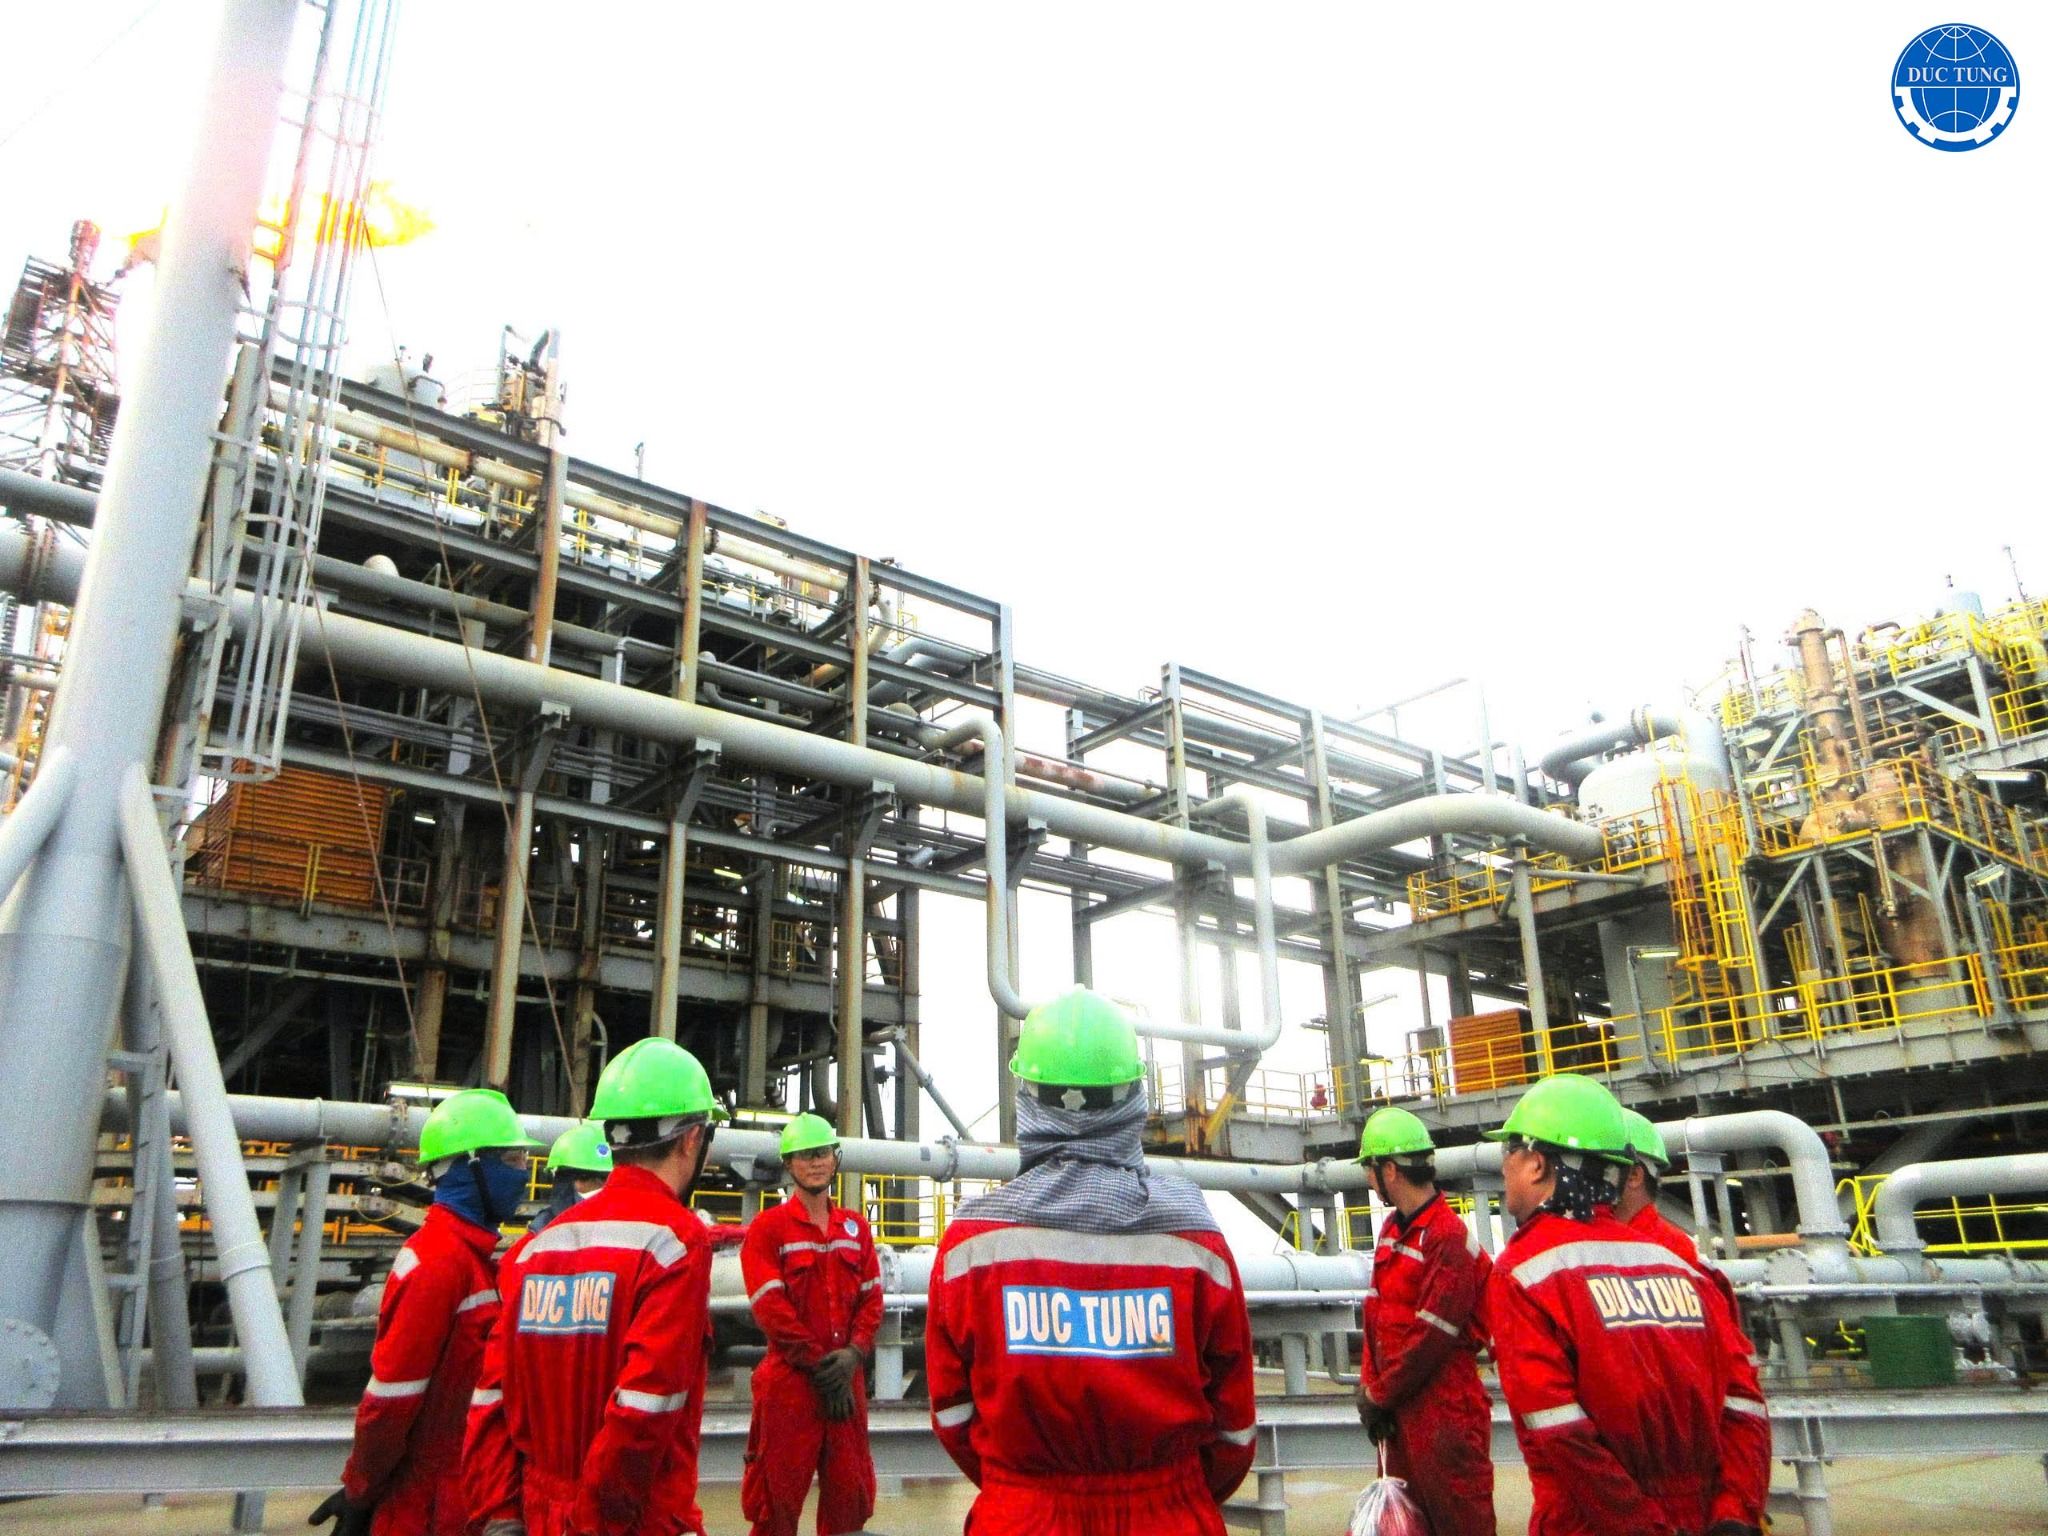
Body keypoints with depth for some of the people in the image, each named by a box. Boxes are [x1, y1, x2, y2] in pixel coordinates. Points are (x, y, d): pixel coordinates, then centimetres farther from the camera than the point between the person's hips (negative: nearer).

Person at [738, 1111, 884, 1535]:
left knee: (851, 1493, 11)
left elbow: (872, 1298, 7)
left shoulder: (856, 1227, 11)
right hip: (789, 1381, -4)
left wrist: (854, 1353, -9)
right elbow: (771, 1308, -10)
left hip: (847, 1380, 4)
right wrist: (818, 1364, -12)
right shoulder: (768, 1228, -3)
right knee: (779, 1495, 1)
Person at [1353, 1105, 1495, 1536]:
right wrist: (1370, 1385, 0)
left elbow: (1430, 1338, -20)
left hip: (1444, 1415, -9)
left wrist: (1379, 1395, -13)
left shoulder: (1450, 1239, -19)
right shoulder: (1392, 1229, 10)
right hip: (1400, 1410, 9)